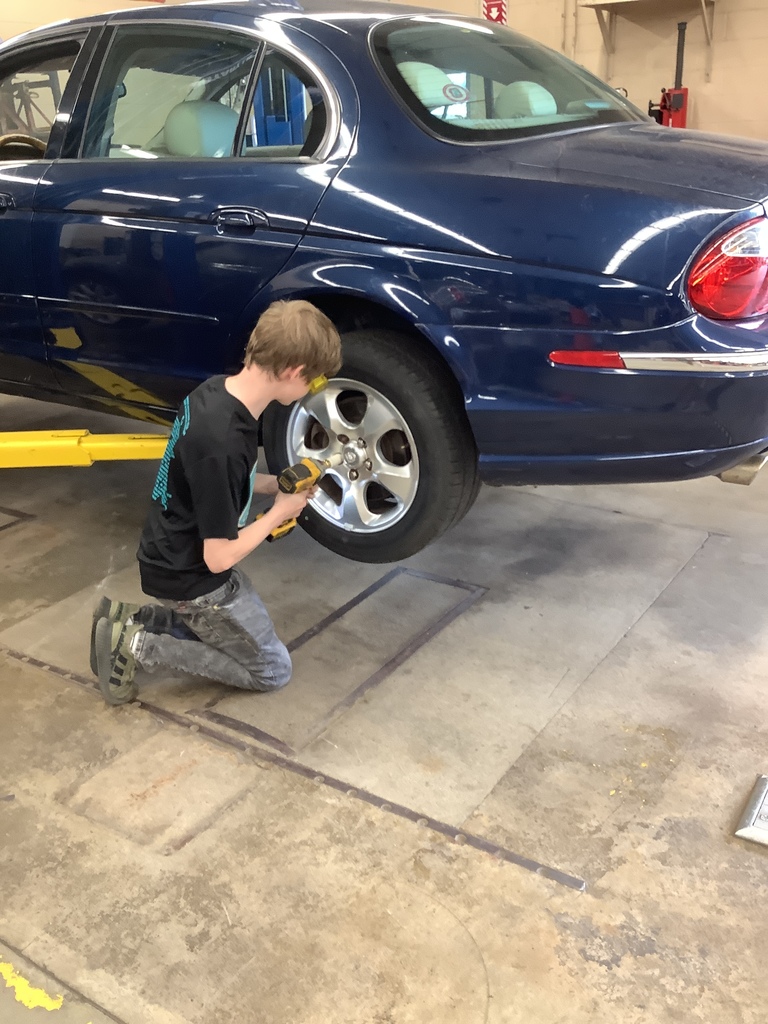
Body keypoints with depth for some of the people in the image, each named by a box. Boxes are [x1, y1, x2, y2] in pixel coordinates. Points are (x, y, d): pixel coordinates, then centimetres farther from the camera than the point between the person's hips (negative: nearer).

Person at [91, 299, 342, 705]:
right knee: (272, 670, 8)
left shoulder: (214, 390, -7)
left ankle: (129, 620, 16)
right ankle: (137, 645, 2)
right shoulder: (224, 443, -34)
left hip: (175, 559, 9)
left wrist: (275, 485, 1)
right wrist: (281, 510, -12)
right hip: (190, 579, -9)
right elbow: (219, 557, -26)